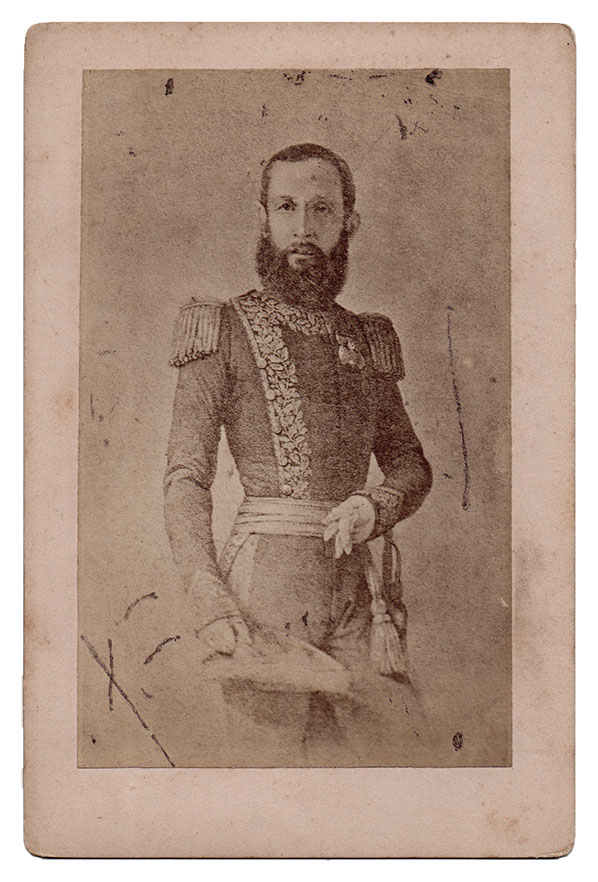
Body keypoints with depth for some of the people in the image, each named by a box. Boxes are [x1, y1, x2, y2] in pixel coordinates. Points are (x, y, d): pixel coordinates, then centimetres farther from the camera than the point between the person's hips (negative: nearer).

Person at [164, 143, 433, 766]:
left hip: (356, 585, 4)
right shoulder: (224, 331, 3)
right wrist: (209, 603, -17)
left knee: (394, 751, 0)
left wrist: (374, 506, -3)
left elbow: (411, 463, 22)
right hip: (266, 571, -4)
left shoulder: (366, 342, 17)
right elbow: (185, 481, -3)